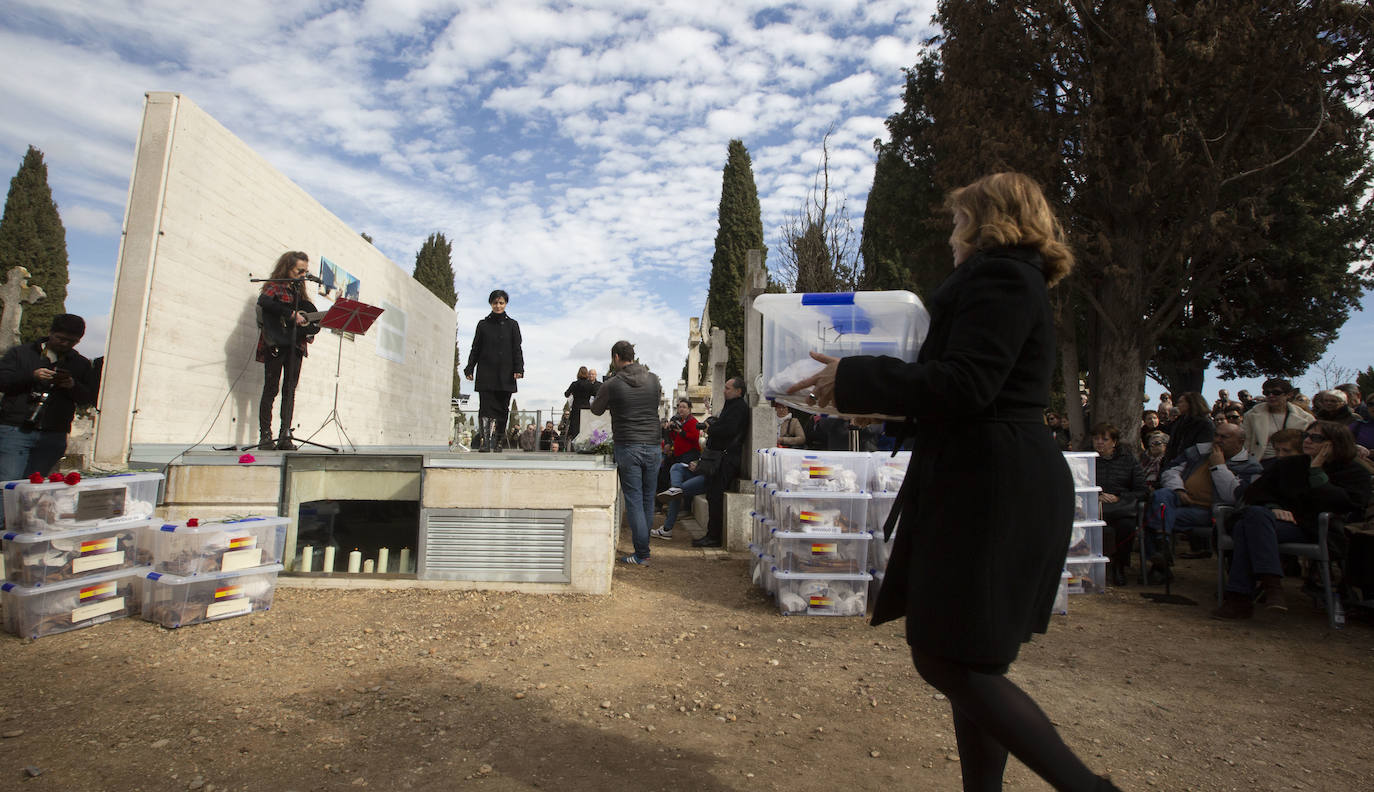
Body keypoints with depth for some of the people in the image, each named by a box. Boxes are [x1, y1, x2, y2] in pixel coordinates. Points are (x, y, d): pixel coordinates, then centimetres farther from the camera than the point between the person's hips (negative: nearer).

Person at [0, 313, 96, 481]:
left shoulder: (81, 364, 16)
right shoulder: (21, 352, 11)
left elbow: (89, 398, 10)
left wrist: (73, 386, -9)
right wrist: (32, 376, -14)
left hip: (54, 436, 2)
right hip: (15, 429, -1)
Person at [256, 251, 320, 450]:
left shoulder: (299, 290, 19)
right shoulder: (274, 286, 0)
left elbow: (311, 316, 18)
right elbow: (263, 301, -21)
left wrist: (308, 322, -3)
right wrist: (292, 314, -23)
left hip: (295, 345, 6)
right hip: (276, 344, -6)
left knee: (290, 390, 2)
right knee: (271, 389, -4)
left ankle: (285, 436, 3)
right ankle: (265, 436, -1)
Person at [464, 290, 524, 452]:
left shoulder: (512, 325, 10)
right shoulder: (483, 324, 11)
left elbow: (517, 349, 5)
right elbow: (475, 349, 12)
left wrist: (518, 369, -7)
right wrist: (470, 368, 3)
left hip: (505, 375, 0)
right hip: (486, 374, 0)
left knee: (502, 409, -1)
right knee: (486, 407, -8)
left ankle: (497, 443, 5)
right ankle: (485, 442, -10)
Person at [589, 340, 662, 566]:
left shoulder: (612, 384, -6)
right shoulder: (653, 379, 4)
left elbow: (596, 410, 10)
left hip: (627, 447, -4)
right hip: (653, 446, 4)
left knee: (634, 500, 0)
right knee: (648, 499, 14)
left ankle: (642, 554, 2)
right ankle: (642, 540, 27)